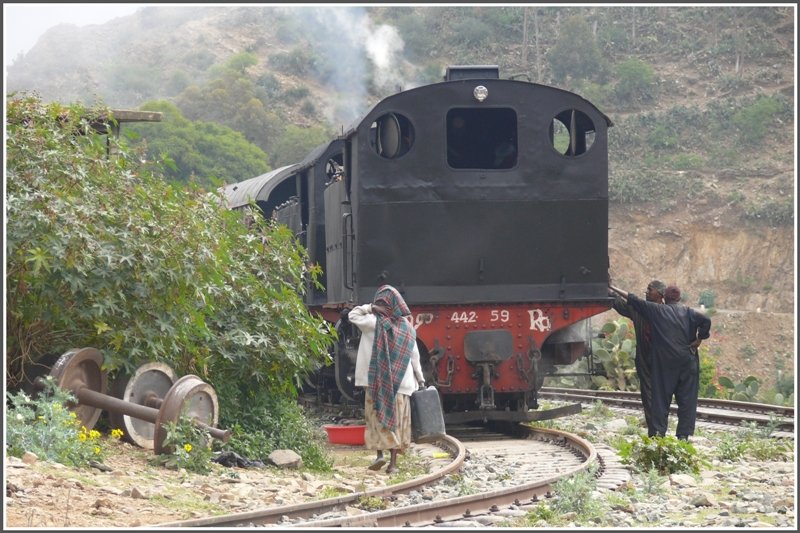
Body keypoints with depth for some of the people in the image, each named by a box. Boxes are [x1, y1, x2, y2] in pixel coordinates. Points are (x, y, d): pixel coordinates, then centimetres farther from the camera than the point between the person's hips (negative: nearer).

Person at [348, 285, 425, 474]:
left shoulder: (375, 322, -9)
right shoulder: (406, 327, 3)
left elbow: (352, 315, 1)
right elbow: (415, 356, 6)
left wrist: (369, 307, -2)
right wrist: (420, 379, 12)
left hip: (378, 381, -3)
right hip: (401, 383, 3)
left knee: (378, 416, 6)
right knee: (395, 420, 6)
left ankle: (380, 454, -7)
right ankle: (393, 462, 4)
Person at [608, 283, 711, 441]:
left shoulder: (656, 310, 2)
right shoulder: (688, 312, 4)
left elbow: (633, 300, 2)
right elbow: (706, 320, -11)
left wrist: (612, 288, 9)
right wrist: (699, 340, -2)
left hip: (664, 362, 0)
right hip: (686, 362, 1)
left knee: (661, 396, 7)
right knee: (686, 398, 5)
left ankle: (660, 431, 2)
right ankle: (684, 434, 2)